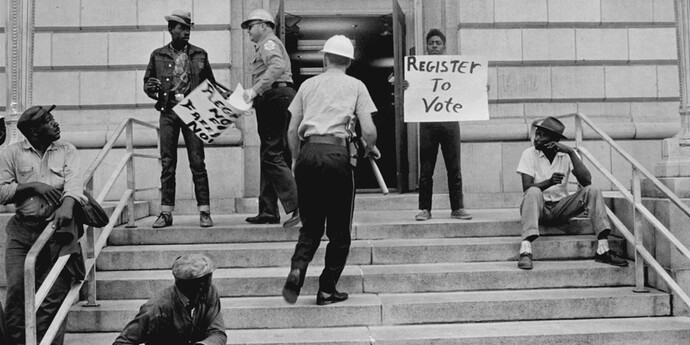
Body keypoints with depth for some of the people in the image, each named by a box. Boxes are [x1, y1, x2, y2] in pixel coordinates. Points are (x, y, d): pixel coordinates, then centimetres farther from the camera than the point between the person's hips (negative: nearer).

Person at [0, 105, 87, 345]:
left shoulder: (67, 151, 8)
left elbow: (74, 181, -9)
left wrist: (67, 206, -28)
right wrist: (32, 185, -11)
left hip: (58, 228, 0)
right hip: (22, 230, 0)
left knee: (54, 293, -3)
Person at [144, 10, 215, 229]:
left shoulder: (199, 55, 10)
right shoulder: (158, 55, 10)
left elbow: (211, 84, 12)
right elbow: (147, 82, 16)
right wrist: (151, 88, -8)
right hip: (168, 112, 1)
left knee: (197, 162, -4)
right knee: (167, 163, 1)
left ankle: (204, 211, 1)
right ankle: (166, 212, 6)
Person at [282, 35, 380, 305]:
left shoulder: (308, 85, 16)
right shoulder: (356, 86, 8)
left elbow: (292, 131, 13)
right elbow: (368, 131, -1)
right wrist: (371, 148, 20)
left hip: (308, 153, 3)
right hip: (336, 154, -3)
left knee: (310, 225, 15)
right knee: (339, 229, 9)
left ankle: (297, 269, -8)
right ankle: (327, 290, 11)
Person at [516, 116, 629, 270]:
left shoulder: (567, 155, 1)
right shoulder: (529, 154, -5)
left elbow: (586, 181, -14)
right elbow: (527, 187, -17)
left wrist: (571, 152, -19)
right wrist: (549, 182, -35)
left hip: (561, 207, 3)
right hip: (539, 207, -3)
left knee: (592, 191, -19)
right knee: (534, 192, -36)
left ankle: (602, 250, -25)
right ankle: (525, 252, -47)